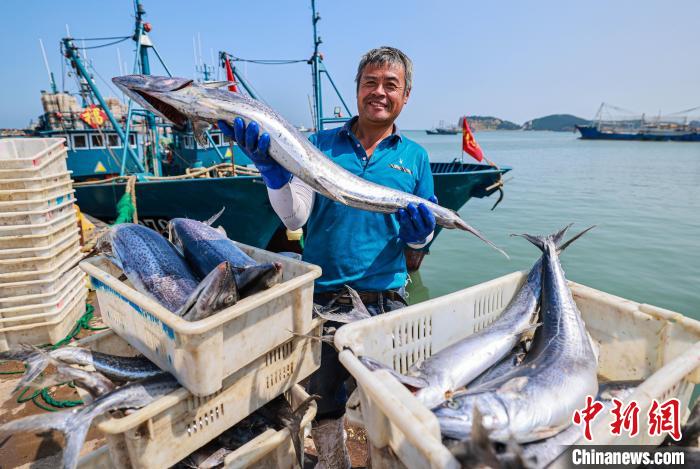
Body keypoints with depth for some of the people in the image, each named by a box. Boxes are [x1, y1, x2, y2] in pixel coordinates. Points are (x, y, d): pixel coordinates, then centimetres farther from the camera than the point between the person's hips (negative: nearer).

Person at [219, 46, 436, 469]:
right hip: (323, 296, 0)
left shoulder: (415, 157, 6)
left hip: (387, 299, 1)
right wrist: (272, 167, -23)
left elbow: (418, 241, 9)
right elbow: (295, 217, -9)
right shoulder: (321, 144, 2)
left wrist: (420, 232, -14)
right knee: (324, 399, 15)